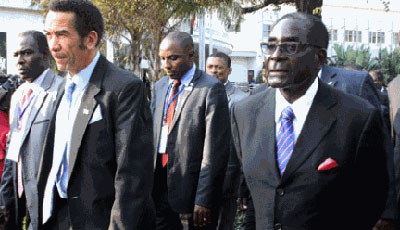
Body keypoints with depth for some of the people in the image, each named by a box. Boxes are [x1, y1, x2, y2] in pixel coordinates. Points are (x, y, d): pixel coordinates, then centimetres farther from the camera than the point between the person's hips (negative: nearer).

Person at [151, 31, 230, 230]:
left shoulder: (210, 89, -10)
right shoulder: (159, 87, 12)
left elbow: (215, 150, -14)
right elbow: (153, 134, 14)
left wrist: (204, 201, -16)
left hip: (191, 186, -6)